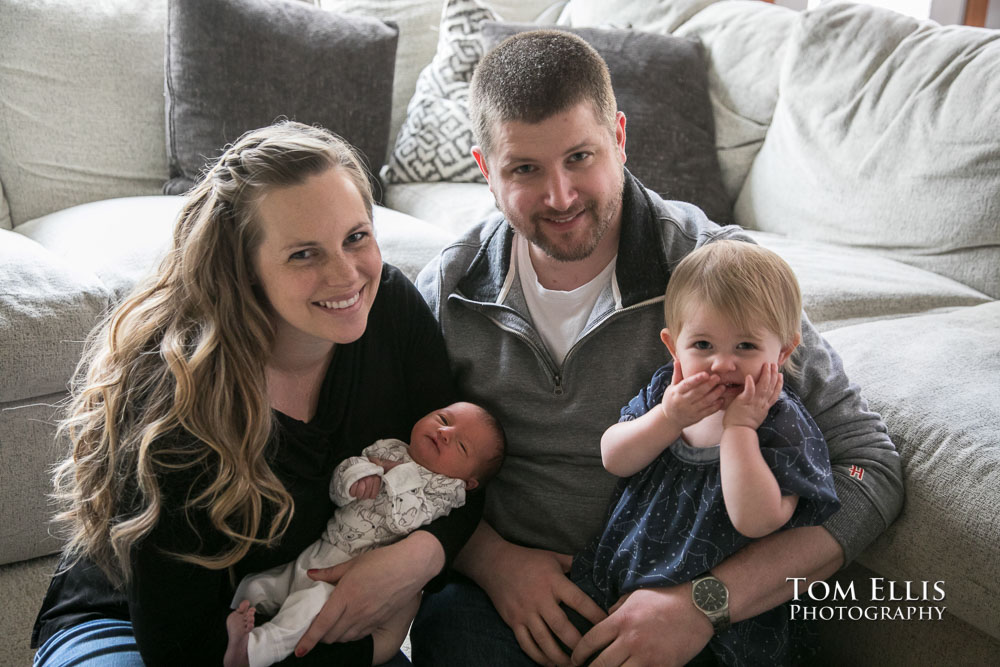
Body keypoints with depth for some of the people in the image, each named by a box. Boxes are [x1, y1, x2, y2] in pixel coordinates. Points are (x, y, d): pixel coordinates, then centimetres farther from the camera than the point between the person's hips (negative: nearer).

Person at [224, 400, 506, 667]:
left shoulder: (447, 488, -4)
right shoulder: (388, 448, 11)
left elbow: (404, 520, -19)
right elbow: (337, 485, 6)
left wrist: (394, 472, -12)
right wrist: (358, 473, -16)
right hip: (318, 551, 7)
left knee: (317, 601, -31)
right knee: (256, 587, 1)